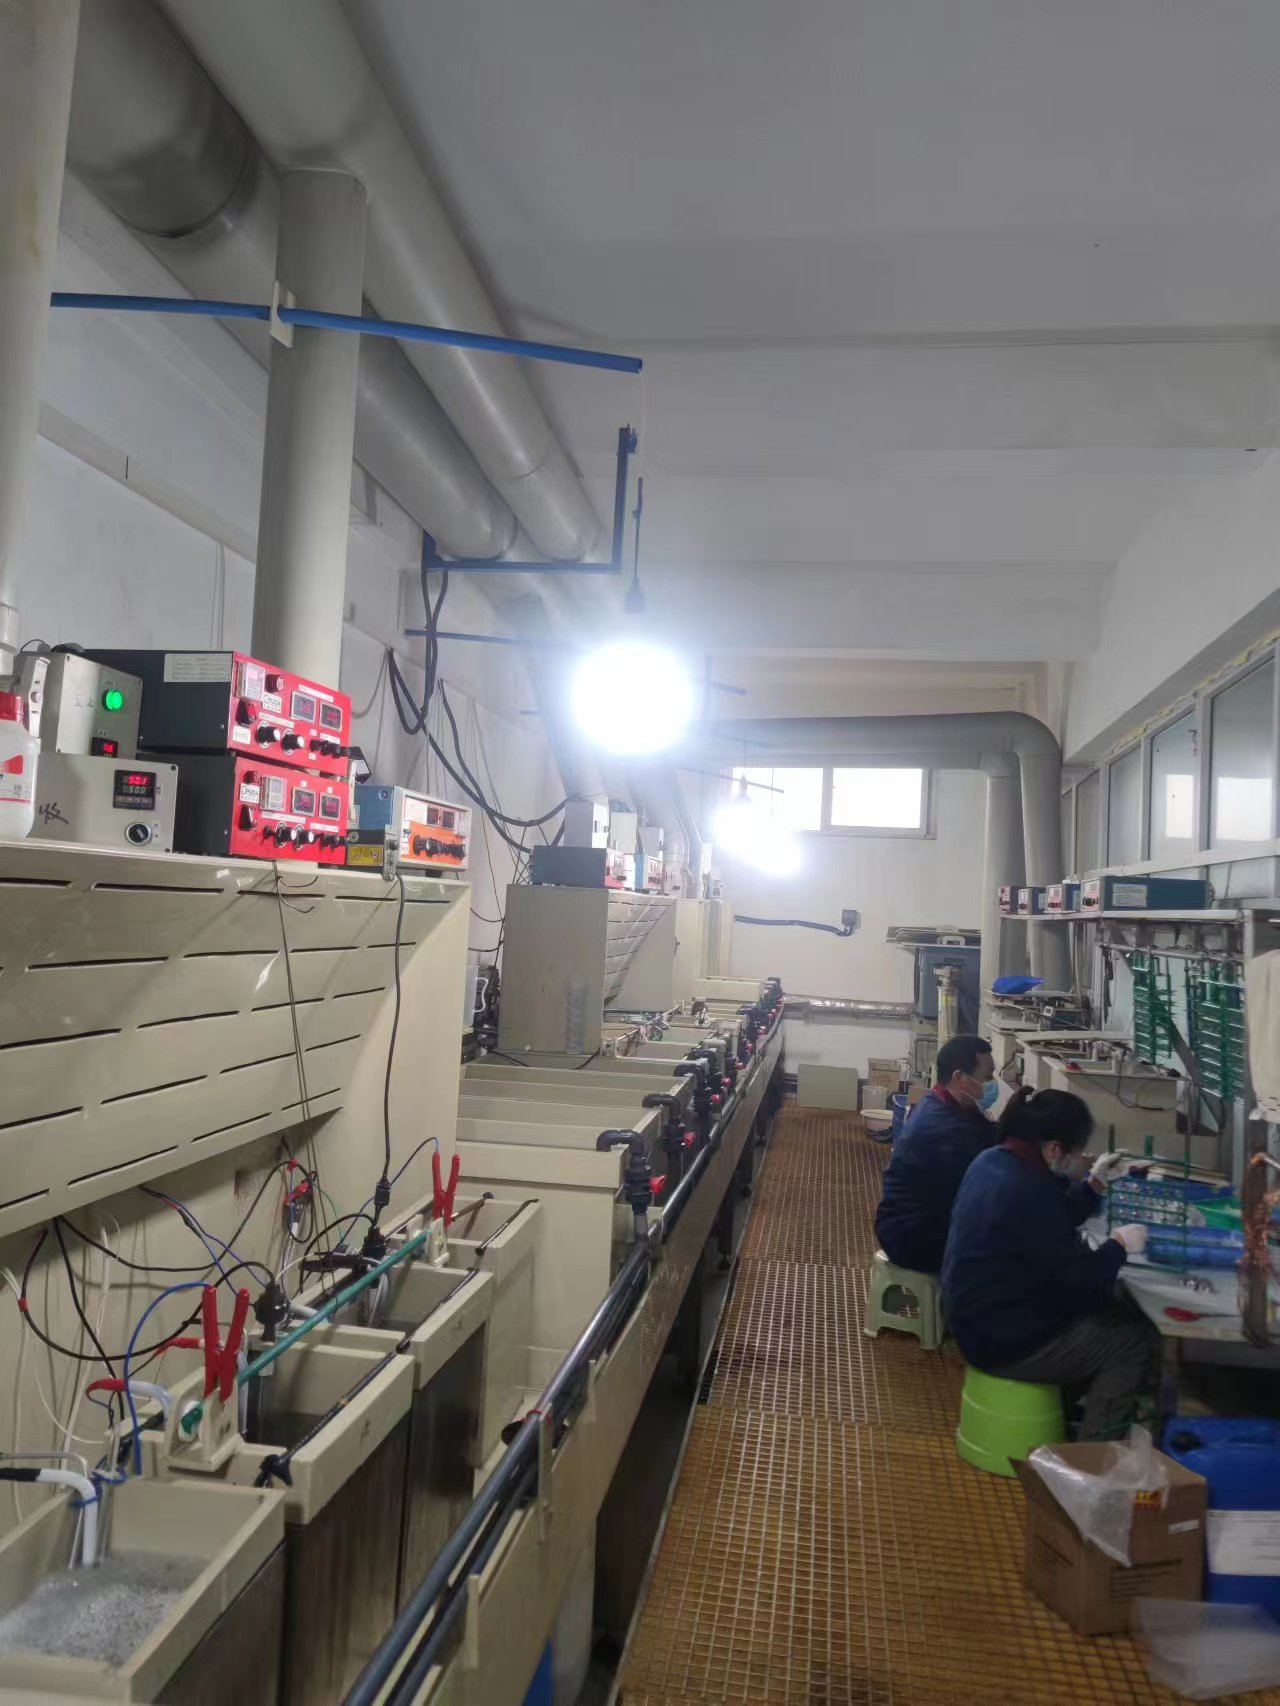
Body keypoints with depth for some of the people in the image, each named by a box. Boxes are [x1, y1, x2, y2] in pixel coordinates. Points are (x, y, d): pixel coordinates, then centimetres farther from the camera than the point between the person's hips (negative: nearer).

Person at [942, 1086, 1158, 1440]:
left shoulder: (995, 1161, 2)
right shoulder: (1026, 1190, -29)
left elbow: (1054, 1223, 18)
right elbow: (1080, 1281, -23)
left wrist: (1095, 1183, 7)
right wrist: (1118, 1246, -6)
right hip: (1005, 1339, -10)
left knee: (1116, 1313, 20)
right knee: (1137, 1341, -1)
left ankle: (1081, 1408, 28)